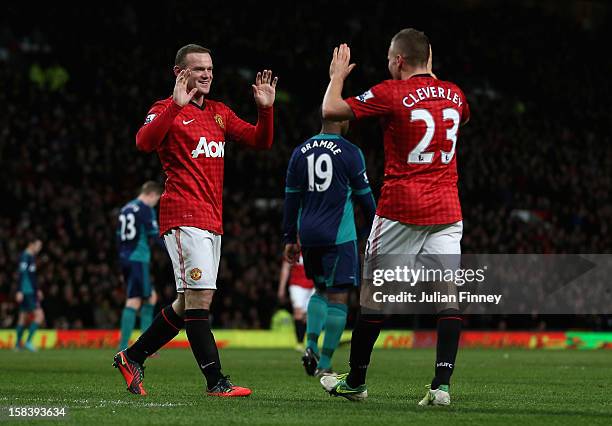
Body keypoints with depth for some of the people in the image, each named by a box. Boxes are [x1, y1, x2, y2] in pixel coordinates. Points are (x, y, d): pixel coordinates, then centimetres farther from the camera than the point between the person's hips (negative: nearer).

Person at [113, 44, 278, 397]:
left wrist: (265, 108, 1)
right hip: (184, 217, -8)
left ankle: (132, 357, 23)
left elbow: (261, 141, 18)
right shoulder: (167, 109, -3)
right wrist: (177, 106, -28)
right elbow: (144, 142, -22)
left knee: (188, 302, 11)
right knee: (200, 296, -13)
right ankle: (216, 381, -13)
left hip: (212, 220, 8)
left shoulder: (219, 113, 18)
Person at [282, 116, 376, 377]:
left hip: (308, 236, 5)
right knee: (338, 297, -1)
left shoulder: (300, 152, 7)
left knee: (321, 290, 21)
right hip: (339, 236, -5)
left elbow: (291, 199, 10)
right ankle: (324, 365, -3)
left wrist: (290, 239, 16)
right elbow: (364, 196, 0)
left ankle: (311, 345, 1)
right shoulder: (350, 153, -6)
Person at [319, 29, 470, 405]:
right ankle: (442, 384, -13)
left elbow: (331, 110, -6)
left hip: (400, 209, -4)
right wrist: (430, 74, 39)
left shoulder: (392, 93, -9)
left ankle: (355, 381, 17)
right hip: (447, 210, 4)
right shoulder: (453, 94, 8)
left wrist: (338, 75, 12)